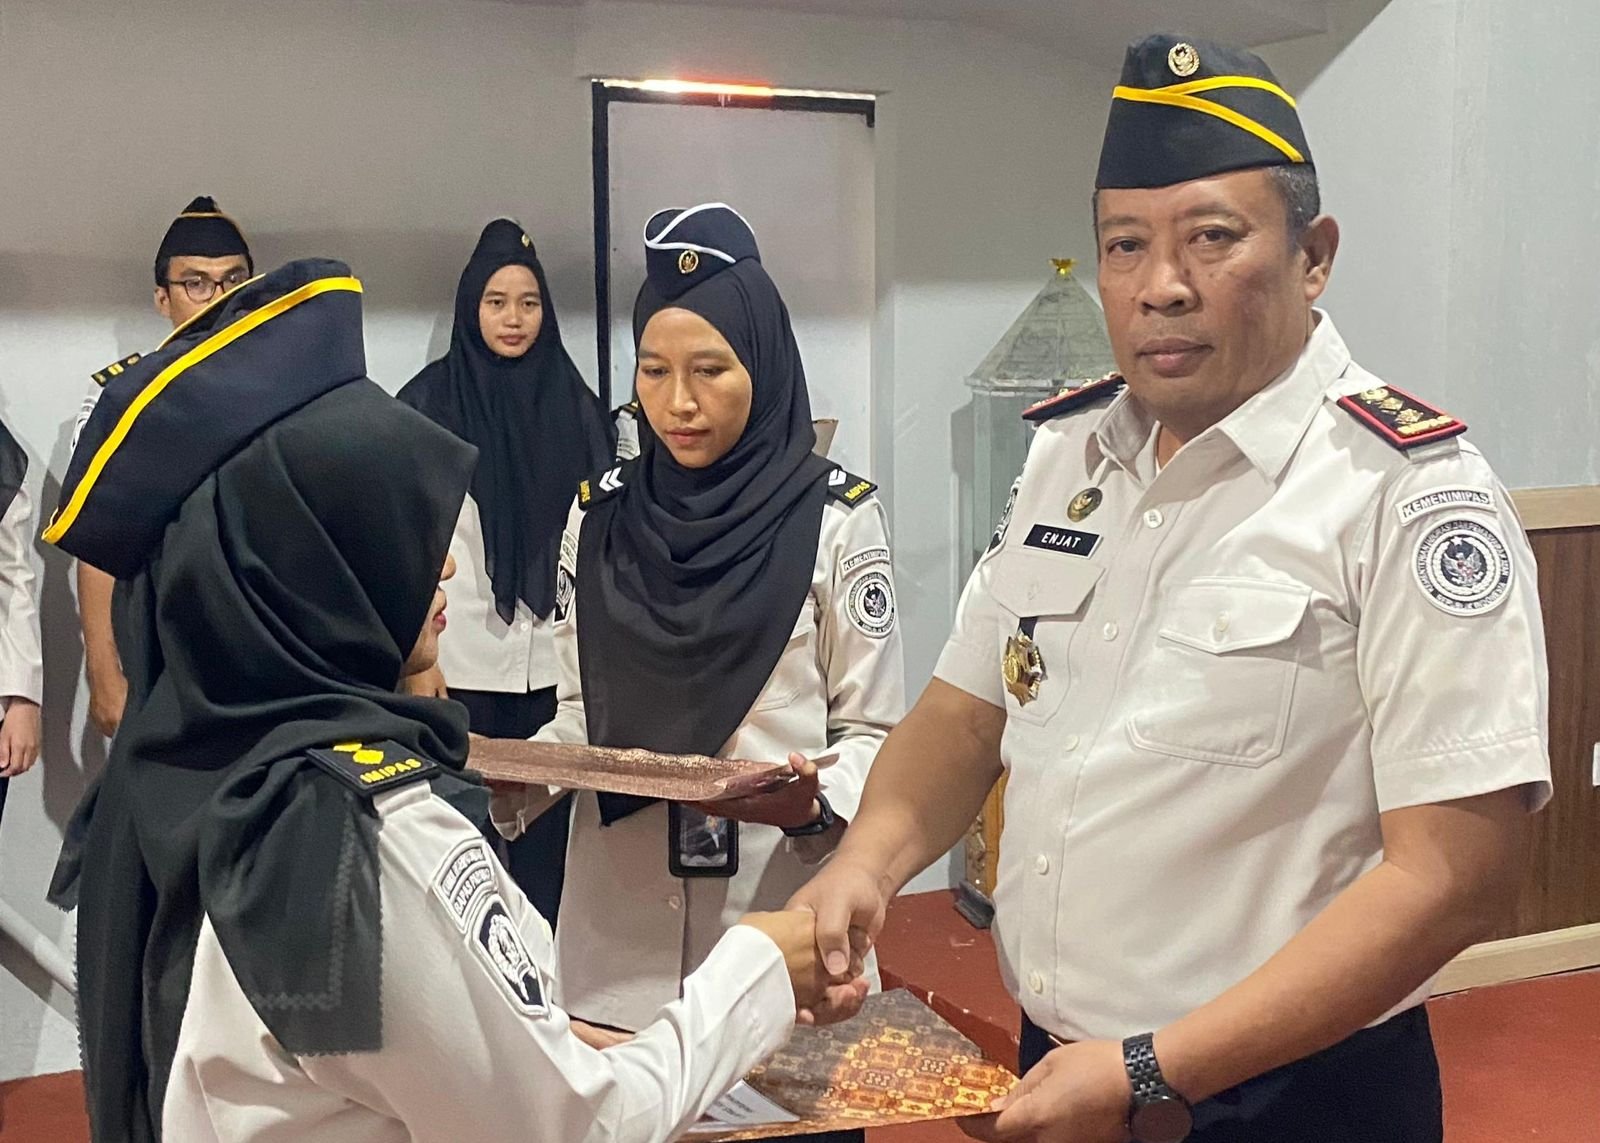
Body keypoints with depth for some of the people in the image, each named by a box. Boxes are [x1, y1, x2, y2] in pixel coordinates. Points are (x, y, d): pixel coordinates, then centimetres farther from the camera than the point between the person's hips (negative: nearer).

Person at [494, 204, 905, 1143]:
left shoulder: (835, 517, -6)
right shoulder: (599, 514, 5)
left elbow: (874, 732, -5)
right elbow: (583, 716, 11)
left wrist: (812, 802, -24)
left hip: (775, 926, -3)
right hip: (622, 932, 3)